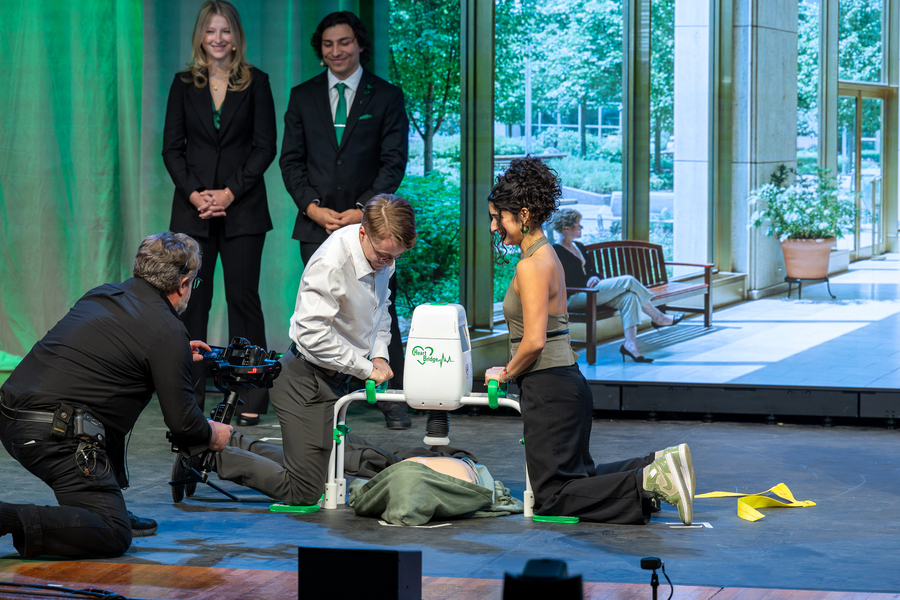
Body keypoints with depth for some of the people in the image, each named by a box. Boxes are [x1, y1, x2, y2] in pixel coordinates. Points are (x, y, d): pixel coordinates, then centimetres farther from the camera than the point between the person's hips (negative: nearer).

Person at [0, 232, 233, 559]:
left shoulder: (103, 294, 17)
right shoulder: (168, 331, -6)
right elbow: (182, 422, -4)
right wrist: (212, 435, 18)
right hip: (54, 434, -9)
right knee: (114, 536, -6)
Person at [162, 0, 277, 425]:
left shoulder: (255, 83, 3)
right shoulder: (184, 84, 8)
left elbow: (265, 147, -1)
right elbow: (171, 147, 6)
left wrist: (230, 193, -10)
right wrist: (194, 194, -8)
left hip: (242, 209, -2)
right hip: (193, 210, 2)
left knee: (243, 297, -2)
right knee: (192, 300, 0)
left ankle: (250, 400, 3)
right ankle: (188, 395, 5)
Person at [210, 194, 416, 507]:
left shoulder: (382, 254, 0)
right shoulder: (330, 264, -28)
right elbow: (313, 334, -31)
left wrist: (379, 355, 1)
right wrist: (366, 369, -23)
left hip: (335, 377, 9)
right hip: (308, 381, -9)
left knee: (317, 468, 21)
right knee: (303, 492, -8)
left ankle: (228, 442, 27)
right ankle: (211, 454, 2)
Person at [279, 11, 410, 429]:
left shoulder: (386, 97, 5)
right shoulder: (303, 96, 12)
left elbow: (394, 161, -1)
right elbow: (291, 159, 8)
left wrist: (362, 210, -11)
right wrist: (312, 207, -7)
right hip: (317, 223, 2)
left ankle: (392, 401, 2)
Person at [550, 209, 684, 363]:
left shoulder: (579, 247, 20)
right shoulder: (556, 252, -9)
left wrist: (594, 278, 1)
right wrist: (587, 283, -14)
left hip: (589, 291, 9)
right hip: (573, 298, -9)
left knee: (629, 296, -18)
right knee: (628, 281, -17)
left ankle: (630, 343, -27)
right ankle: (657, 318, -4)